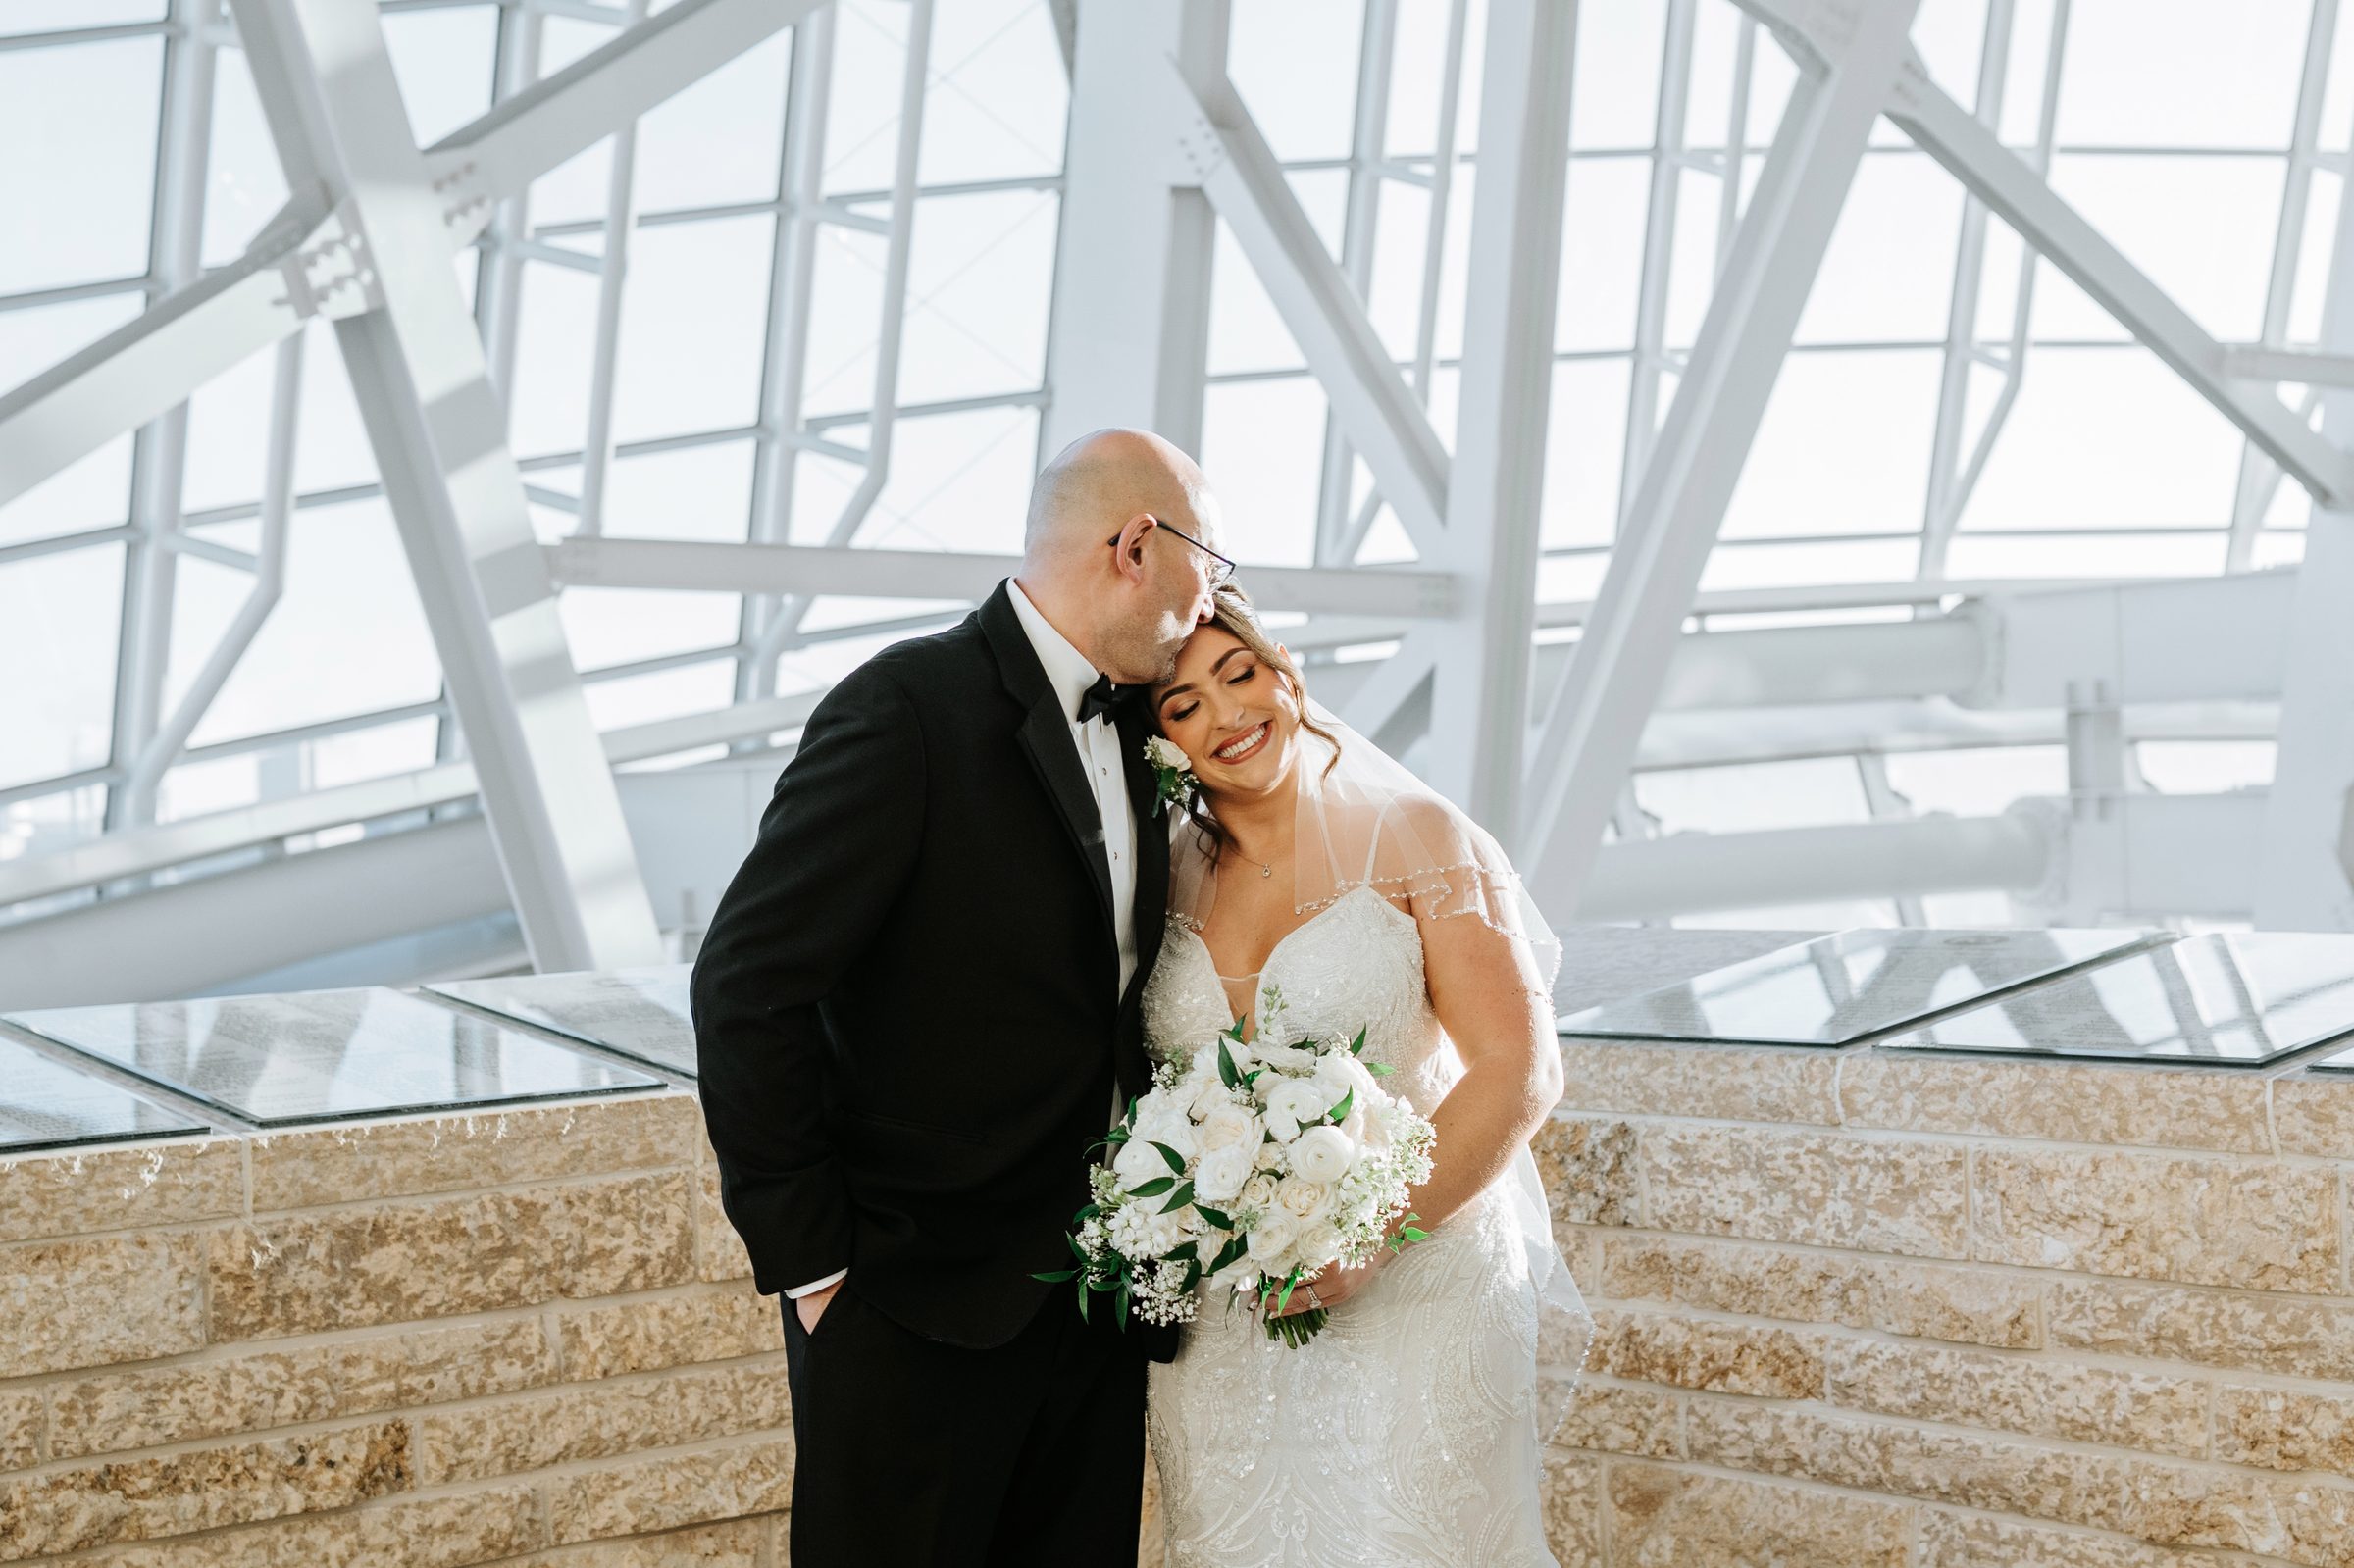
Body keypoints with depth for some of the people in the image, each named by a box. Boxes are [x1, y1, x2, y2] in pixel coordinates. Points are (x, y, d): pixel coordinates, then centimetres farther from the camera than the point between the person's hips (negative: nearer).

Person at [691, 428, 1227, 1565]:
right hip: (917, 1308, -7)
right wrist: (808, 1263, -15)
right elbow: (747, 988, -17)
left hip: (1097, 1291, 7)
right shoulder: (909, 708, -16)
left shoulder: (1129, 724, 8)